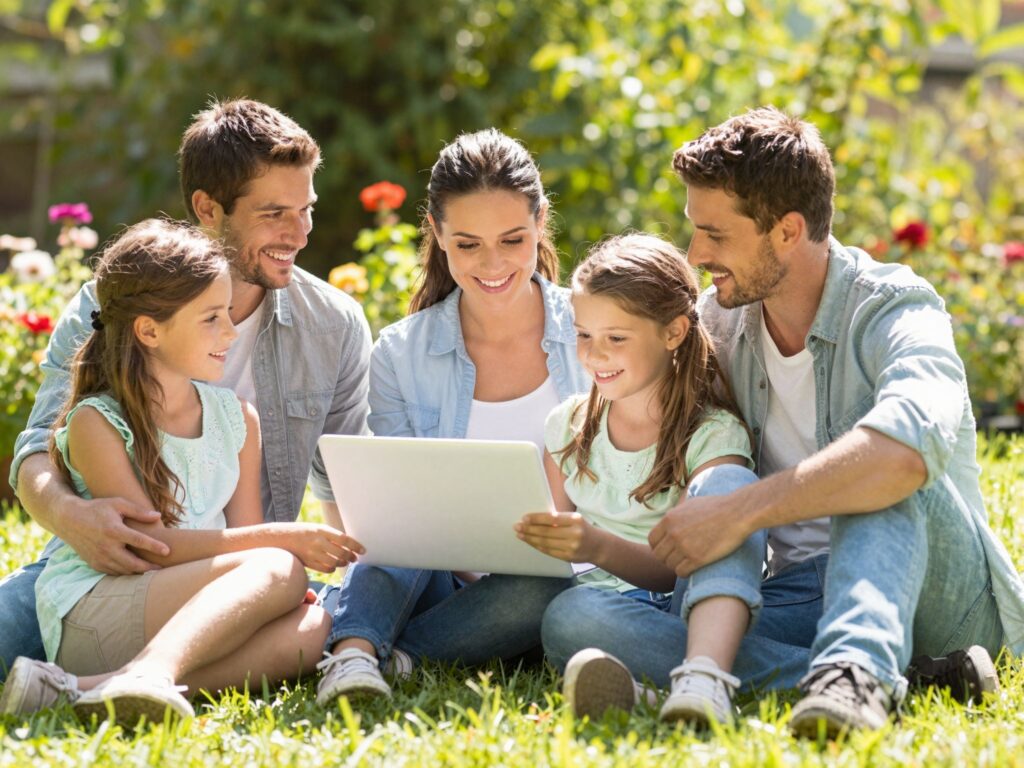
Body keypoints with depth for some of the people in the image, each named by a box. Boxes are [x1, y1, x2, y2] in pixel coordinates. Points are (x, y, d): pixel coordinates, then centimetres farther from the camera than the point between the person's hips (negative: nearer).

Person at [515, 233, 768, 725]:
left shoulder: (714, 436, -1)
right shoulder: (569, 426, 14)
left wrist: (601, 547, -31)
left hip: (692, 609, -2)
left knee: (726, 482, -32)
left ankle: (703, 676, -56)